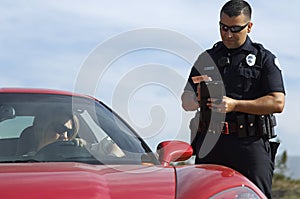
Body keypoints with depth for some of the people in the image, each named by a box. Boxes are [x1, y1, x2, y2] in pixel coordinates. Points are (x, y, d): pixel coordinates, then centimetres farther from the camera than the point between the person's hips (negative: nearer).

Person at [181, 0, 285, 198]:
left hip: (250, 144, -3)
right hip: (209, 143, 3)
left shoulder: (264, 59, 6)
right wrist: (198, 97, -8)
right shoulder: (206, 58, 17)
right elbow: (186, 103, 16)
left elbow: (277, 103, -6)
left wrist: (235, 105, -15)